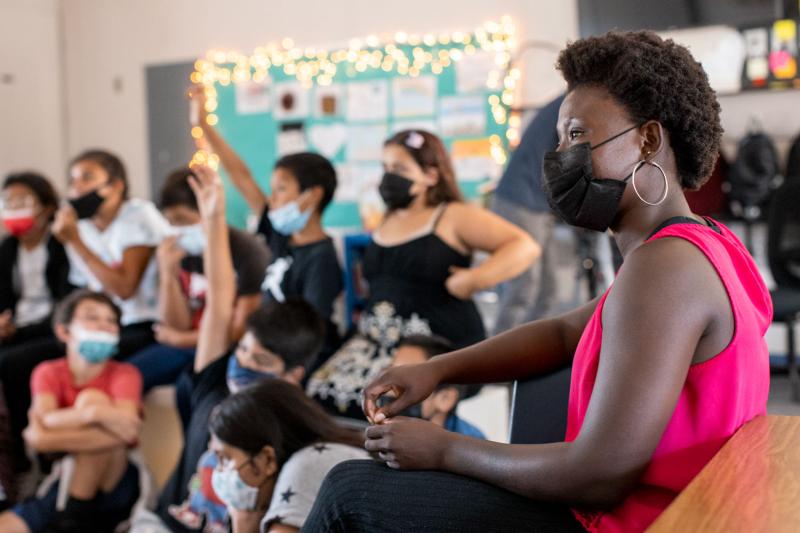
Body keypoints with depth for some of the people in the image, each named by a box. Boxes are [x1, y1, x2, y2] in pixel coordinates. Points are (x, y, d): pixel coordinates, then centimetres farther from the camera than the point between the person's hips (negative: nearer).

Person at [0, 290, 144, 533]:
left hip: (113, 487, -1)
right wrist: (95, 413, -32)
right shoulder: (49, 372, 3)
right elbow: (44, 421, -18)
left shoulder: (124, 373, -5)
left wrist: (49, 436, -25)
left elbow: (125, 432, -24)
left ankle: (75, 513, -17)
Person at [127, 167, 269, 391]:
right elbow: (179, 326, 1)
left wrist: (180, 339, -4)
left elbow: (242, 330, -12)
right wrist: (168, 274, -13)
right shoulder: (180, 253, 3)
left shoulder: (247, 251, -13)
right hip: (191, 345, 6)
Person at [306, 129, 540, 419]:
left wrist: (472, 280, -19)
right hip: (378, 343, 6)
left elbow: (525, 247, -9)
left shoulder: (453, 216, 0)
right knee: (322, 394, -17)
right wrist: (365, 317, 15)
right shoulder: (386, 223, 20)